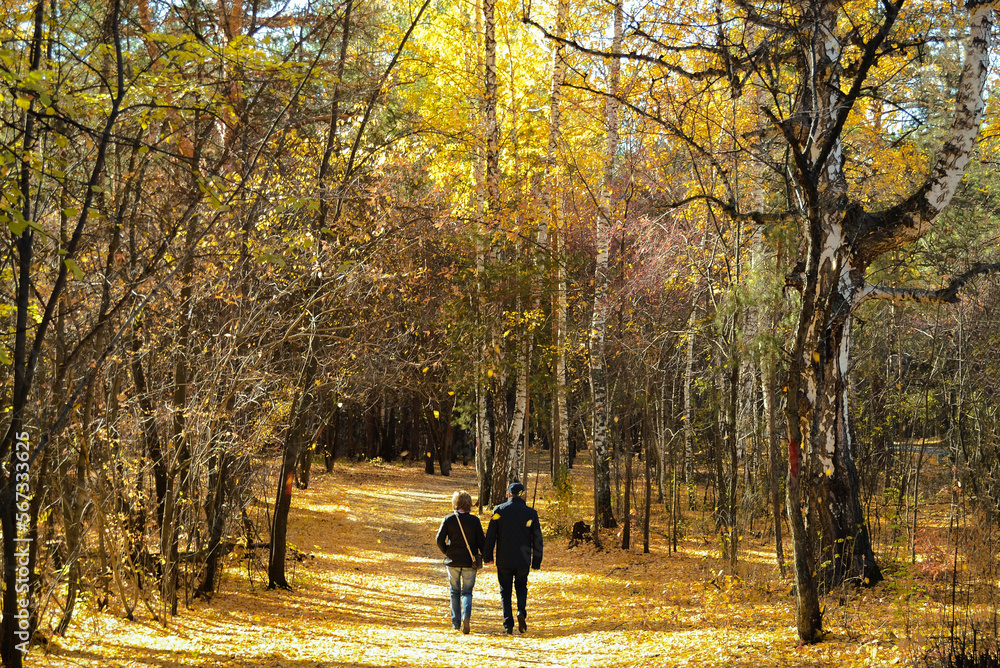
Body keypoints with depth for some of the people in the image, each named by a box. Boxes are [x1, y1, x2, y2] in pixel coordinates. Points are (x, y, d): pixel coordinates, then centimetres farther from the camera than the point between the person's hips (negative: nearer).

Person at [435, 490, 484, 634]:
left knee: (455, 592, 15)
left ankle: (455, 623, 15)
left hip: (452, 561, 1)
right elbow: (481, 541, -4)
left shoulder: (448, 519, -5)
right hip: (470, 562, 0)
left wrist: (446, 552, 9)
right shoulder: (474, 520, -5)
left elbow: (440, 539, -9)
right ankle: (466, 616, -19)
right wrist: (484, 556, 12)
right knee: (467, 592, 7)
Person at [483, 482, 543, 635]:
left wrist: (487, 556, 5)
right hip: (523, 559, 1)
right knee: (521, 586, 20)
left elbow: (490, 535, -4)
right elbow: (537, 539, 1)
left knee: (505, 591, 9)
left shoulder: (499, 510, -3)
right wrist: (537, 561, 8)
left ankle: (508, 624, 1)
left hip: (504, 559, -1)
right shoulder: (531, 513, -1)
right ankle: (521, 611, -6)